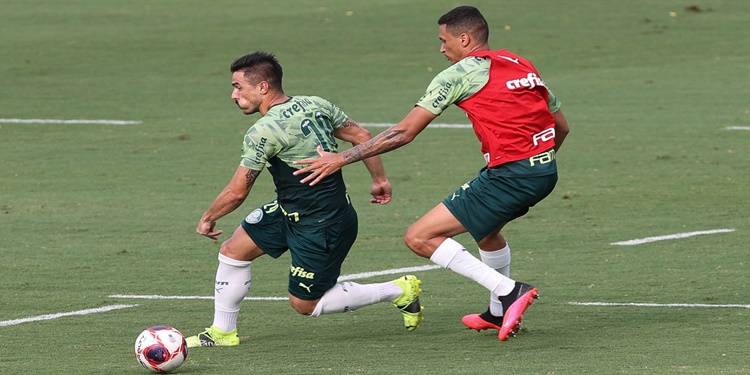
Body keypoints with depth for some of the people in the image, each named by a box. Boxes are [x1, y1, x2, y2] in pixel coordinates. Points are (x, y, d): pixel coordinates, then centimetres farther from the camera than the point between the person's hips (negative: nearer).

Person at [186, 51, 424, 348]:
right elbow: (362, 137, 6)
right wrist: (380, 180, 18)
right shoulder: (315, 105, 0)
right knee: (233, 250, 9)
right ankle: (222, 332, 20)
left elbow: (237, 192, -17)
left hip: (322, 228, -9)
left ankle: (399, 291, 11)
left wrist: (207, 219, 1)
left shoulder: (263, 132, -23)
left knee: (304, 304, 5)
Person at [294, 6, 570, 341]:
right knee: (485, 227, 36)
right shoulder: (521, 65, 17)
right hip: (546, 171, 9)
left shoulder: (460, 74, -5)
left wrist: (341, 159, -1)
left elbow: (404, 132, -6)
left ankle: (509, 291, -10)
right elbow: (561, 126, 22)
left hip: (510, 174, -9)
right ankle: (499, 314, 41)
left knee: (419, 238, -6)